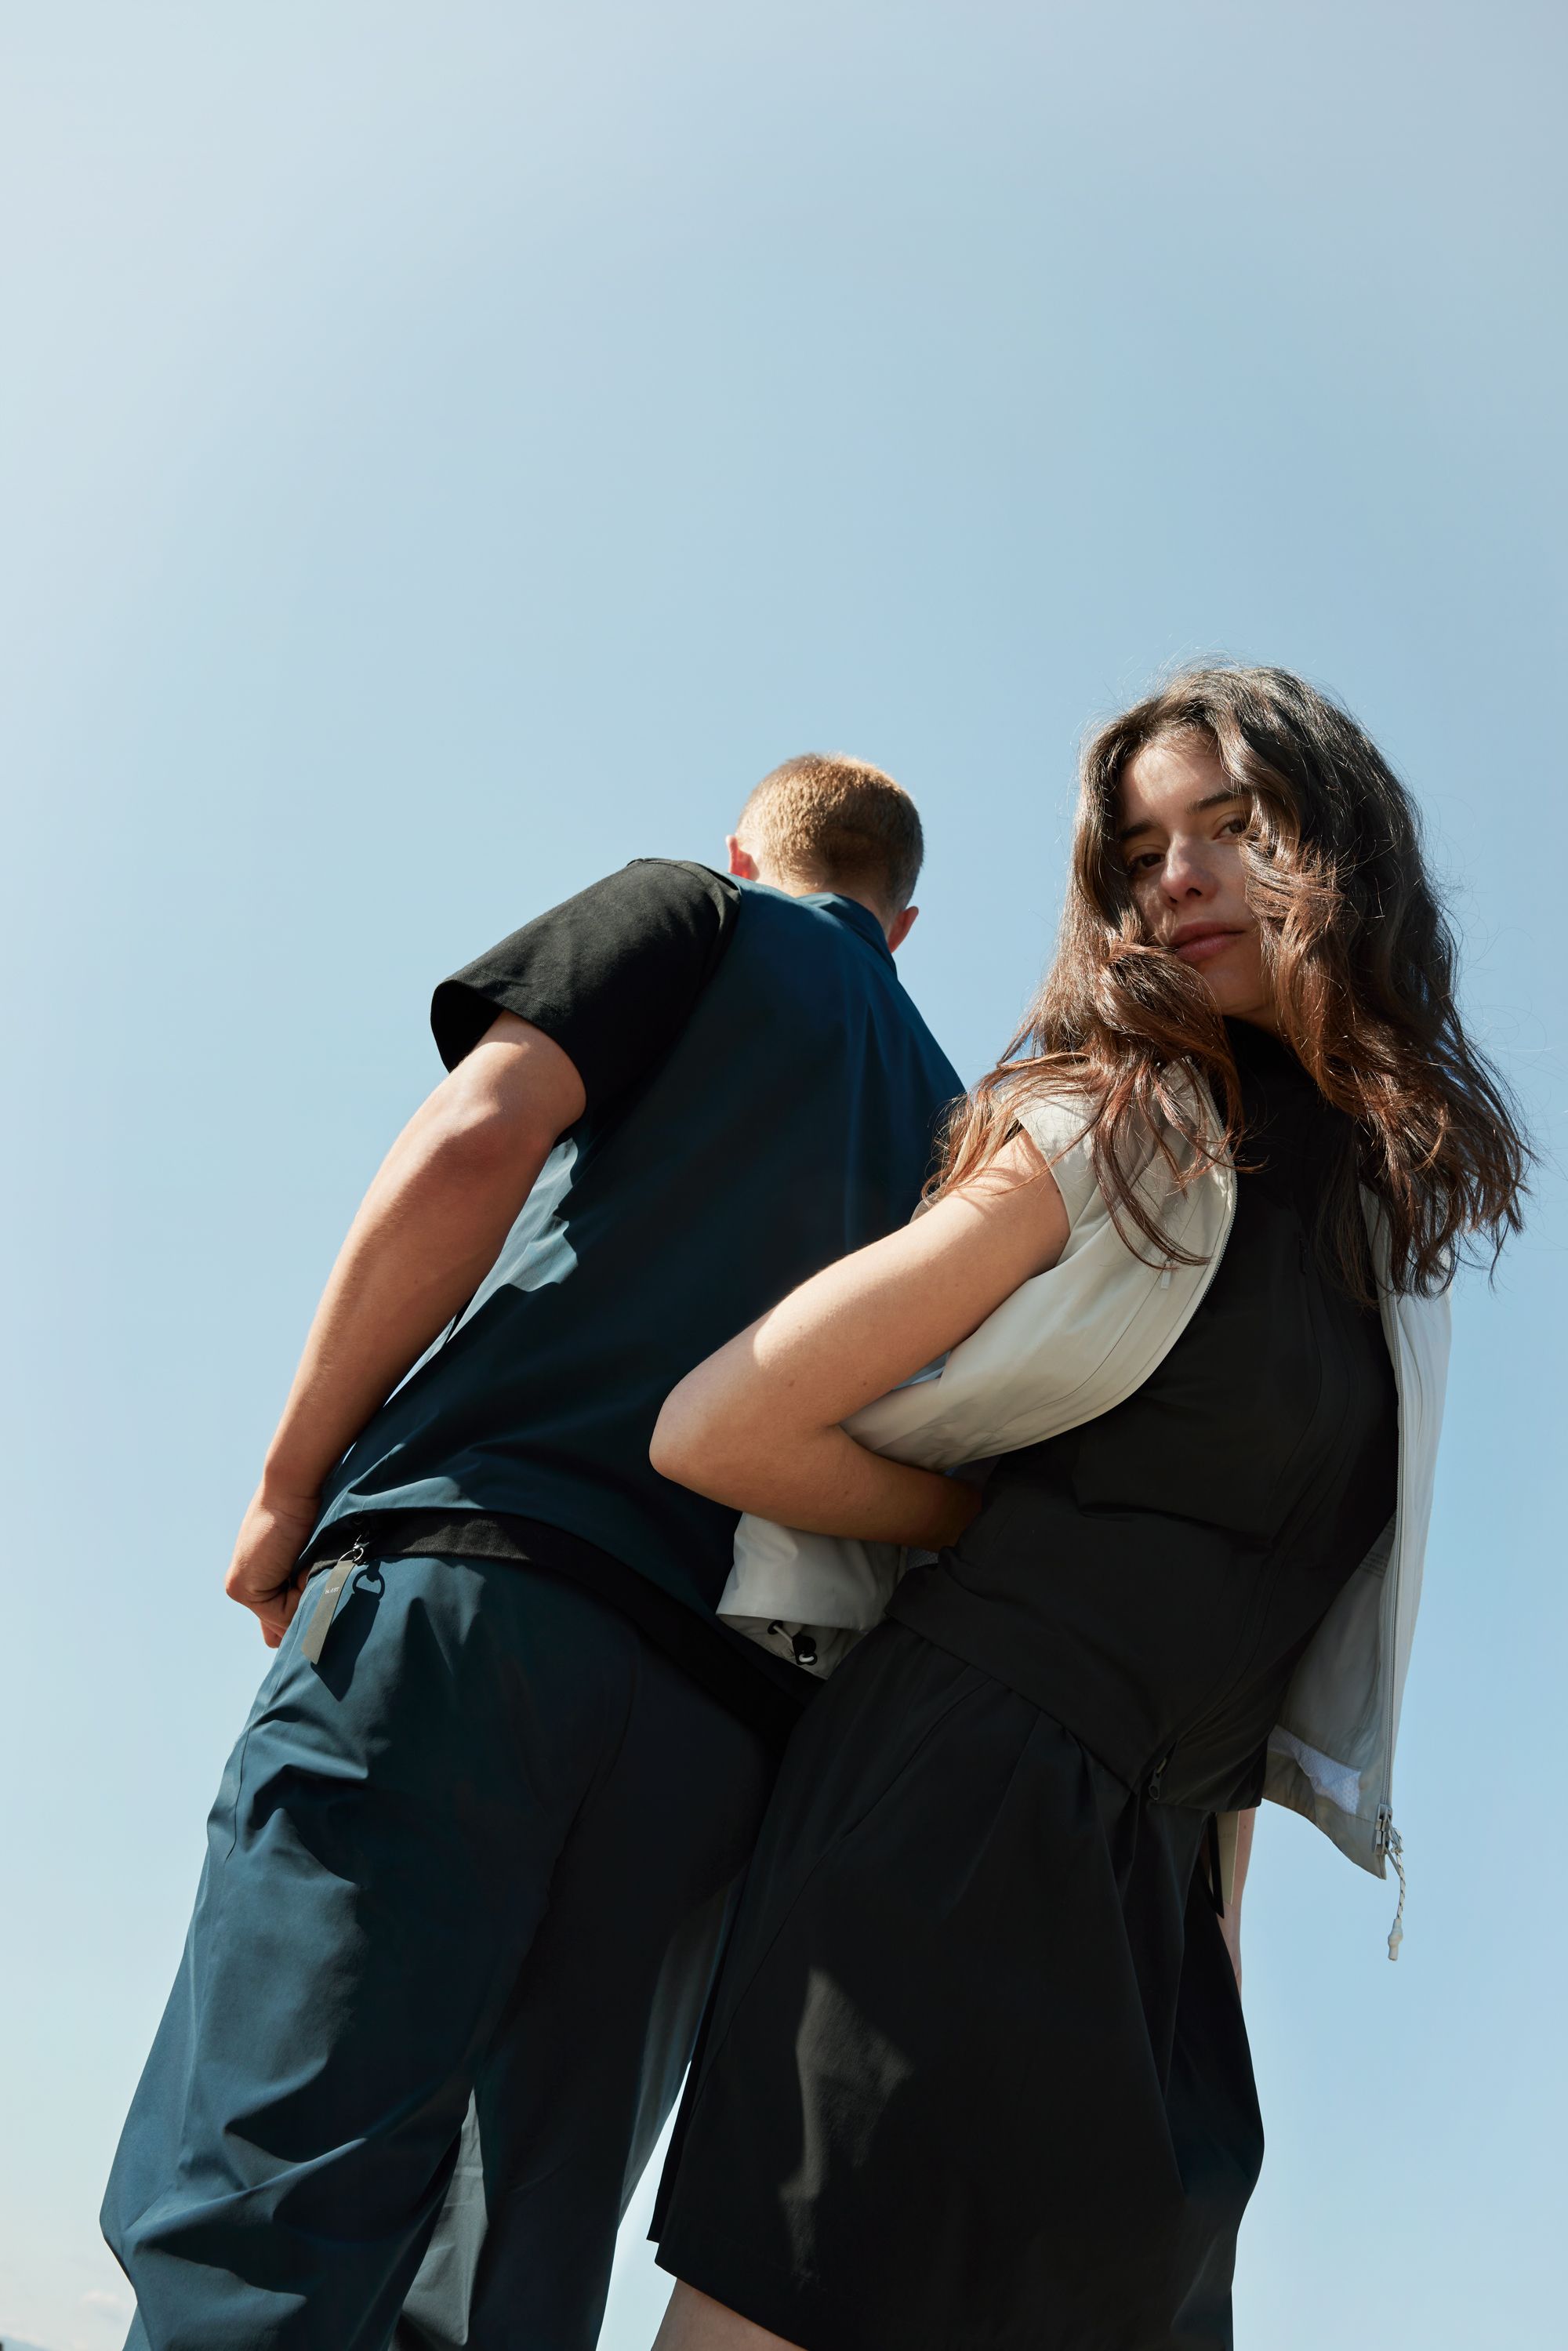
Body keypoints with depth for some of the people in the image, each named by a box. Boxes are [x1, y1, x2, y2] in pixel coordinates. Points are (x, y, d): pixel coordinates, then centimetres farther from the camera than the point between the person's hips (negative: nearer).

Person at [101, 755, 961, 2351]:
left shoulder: (691, 912, 15)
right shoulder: (946, 1115, 29)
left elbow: (469, 1145, -4)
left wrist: (292, 1484, 1)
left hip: (474, 1577, -5)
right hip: (728, 1709, 6)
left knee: (247, 2223, -14)